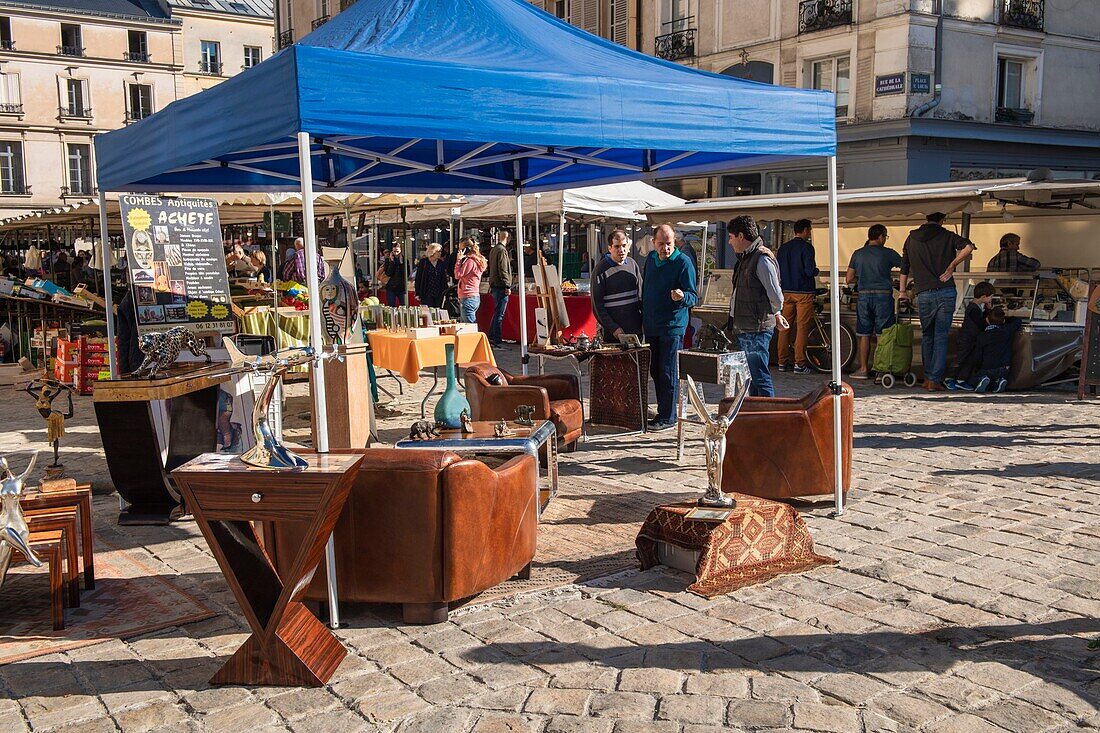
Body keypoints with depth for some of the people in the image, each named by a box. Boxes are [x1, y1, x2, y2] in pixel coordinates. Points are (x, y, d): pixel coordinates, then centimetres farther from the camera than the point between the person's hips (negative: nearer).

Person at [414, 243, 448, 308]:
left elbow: (444, 278, 14)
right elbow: (418, 278, -2)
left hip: (439, 295, 4)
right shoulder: (423, 262, -2)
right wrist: (418, 294, -7)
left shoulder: (441, 263, 10)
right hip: (427, 294, -4)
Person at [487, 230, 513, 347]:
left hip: (494, 285, 10)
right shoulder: (502, 250, -13)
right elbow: (503, 270, -19)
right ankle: (496, 340, -7)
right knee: (499, 314, -7)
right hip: (501, 286, -10)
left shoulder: (493, 249, 16)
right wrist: (507, 286, -17)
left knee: (497, 313, 16)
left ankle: (491, 336, 20)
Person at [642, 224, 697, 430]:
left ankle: (667, 417, 0)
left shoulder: (683, 262, -10)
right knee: (655, 370, 12)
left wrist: (682, 297, -34)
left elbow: (693, 297, -12)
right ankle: (663, 411, 22)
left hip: (673, 326, -7)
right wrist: (644, 318, 20)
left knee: (668, 373, -5)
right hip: (651, 326, 7)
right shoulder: (651, 259, 10)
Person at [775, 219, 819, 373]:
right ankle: (799, 364, -5)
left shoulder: (783, 248, 9)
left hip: (786, 291, 6)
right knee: (802, 328, -3)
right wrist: (816, 270, 4)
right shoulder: (806, 247, -10)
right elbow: (810, 271, -17)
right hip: (804, 291, -6)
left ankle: (782, 362, 10)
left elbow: (777, 272, 10)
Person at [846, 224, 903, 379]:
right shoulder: (887, 254, -3)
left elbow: (848, 279, 8)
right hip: (883, 296, -3)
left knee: (864, 335, 9)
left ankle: (863, 369, 10)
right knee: (882, 336, 3)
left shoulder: (858, 254, 6)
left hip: (864, 296, 3)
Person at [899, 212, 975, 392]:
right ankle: (935, 380, -1)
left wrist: (902, 291, 24)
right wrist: (951, 267, -7)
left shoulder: (911, 238, 11)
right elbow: (968, 247, -15)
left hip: (924, 295, 2)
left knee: (927, 336, 17)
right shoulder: (947, 236, 2)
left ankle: (927, 378, 18)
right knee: (941, 337, 2)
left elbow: (904, 267, 16)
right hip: (946, 293, -2)